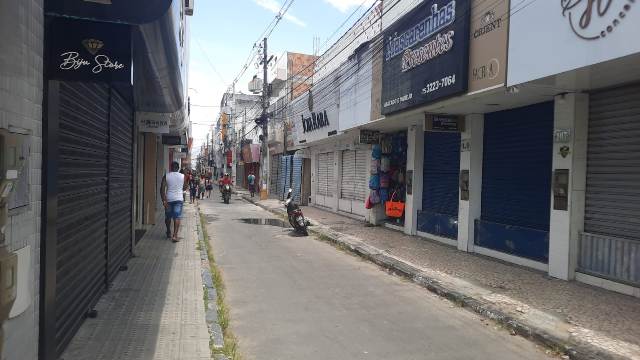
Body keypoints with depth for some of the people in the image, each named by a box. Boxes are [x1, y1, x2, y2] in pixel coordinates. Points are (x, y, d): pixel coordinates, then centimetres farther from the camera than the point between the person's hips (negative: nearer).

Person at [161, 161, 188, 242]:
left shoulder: (166, 176, 0)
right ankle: (175, 235, -14)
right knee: (177, 217, -3)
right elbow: (185, 188, 12)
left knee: (168, 217, 17)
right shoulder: (183, 176, 2)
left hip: (168, 199, 1)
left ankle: (168, 233, 33)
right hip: (178, 199, -1)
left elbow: (162, 188, -8)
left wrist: (164, 200, -9)